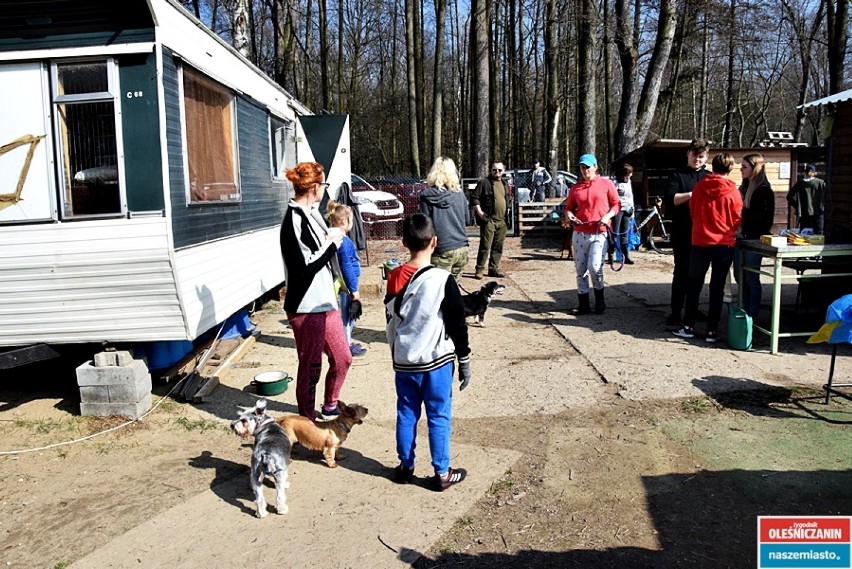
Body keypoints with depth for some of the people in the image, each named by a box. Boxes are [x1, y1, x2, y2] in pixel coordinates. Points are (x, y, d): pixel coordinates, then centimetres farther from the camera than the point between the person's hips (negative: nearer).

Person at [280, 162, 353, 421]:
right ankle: (307, 420, 23)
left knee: (342, 359, 18)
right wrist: (330, 243, -13)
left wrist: (332, 239, -1)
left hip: (325, 302, 9)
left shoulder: (312, 213, 8)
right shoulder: (294, 221, -19)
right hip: (306, 308, -9)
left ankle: (330, 406, 40)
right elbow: (305, 268, -23)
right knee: (310, 368, 5)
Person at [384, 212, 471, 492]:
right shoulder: (443, 281, -16)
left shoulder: (394, 279, -2)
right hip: (436, 362, -4)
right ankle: (442, 474, 16)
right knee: (439, 417, 7)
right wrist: (464, 362, 0)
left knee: (406, 414, 15)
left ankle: (405, 467, 27)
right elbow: (458, 325, -10)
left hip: (403, 361, 4)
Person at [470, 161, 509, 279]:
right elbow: (474, 197, -7)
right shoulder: (484, 182, -4)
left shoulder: (505, 185, 18)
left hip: (501, 221, 7)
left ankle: (494, 268, 18)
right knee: (485, 246, -8)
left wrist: (507, 211, 18)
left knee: (498, 247, 10)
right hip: (489, 220, -7)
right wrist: (479, 212, -15)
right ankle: (480, 269, -2)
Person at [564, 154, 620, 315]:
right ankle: (583, 304, 14)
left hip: (600, 233, -3)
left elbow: (616, 204, 4)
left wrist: (607, 217, -12)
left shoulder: (606, 183, 2)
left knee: (595, 267, -15)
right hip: (580, 233, 3)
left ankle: (600, 301, 6)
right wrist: (570, 216, -6)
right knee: (580, 269, 4)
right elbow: (569, 207, 15)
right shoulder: (576, 187, 10)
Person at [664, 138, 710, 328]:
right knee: (681, 271, -5)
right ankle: (675, 313, -1)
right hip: (682, 234, -4)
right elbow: (670, 199, -12)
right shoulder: (678, 175, 2)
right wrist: (692, 194, -19)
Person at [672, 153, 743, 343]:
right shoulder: (733, 192, -7)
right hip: (724, 244, -1)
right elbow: (737, 220, 1)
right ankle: (712, 331, 6)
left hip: (700, 242, 1)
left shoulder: (699, 187, -3)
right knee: (717, 288, 5)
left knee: (694, 285, 11)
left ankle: (688, 327, 11)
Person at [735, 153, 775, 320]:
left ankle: (753, 316, 7)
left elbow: (766, 216, -14)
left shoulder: (764, 190, -10)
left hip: (754, 238, -8)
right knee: (740, 276, 11)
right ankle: (745, 312, 22)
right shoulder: (745, 187, 14)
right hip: (740, 237, 8)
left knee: (752, 278, -2)